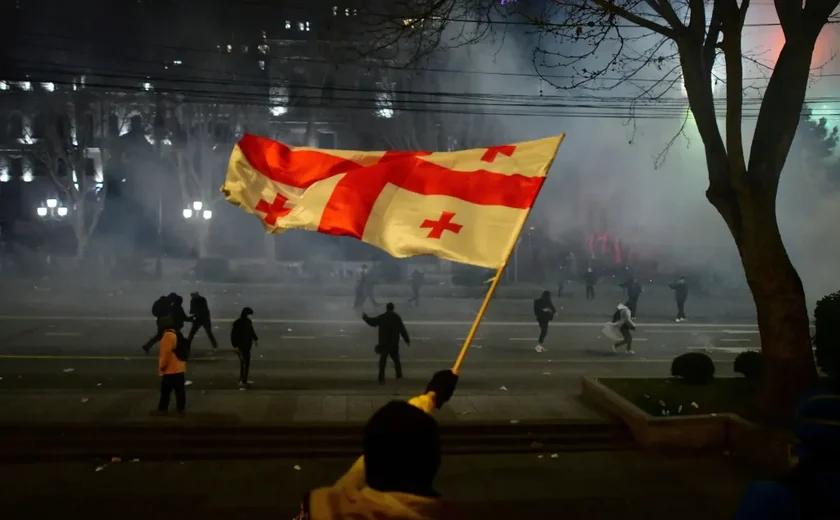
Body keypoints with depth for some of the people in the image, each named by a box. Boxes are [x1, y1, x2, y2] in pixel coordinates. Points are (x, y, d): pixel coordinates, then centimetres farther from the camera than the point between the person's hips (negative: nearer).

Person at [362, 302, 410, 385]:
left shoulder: (381, 317, -5)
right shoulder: (397, 317, -2)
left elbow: (372, 322, 3)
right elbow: (403, 330, -1)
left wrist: (365, 317, 20)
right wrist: (407, 340, 5)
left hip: (384, 343, -1)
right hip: (394, 343, 1)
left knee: (382, 361, 1)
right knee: (396, 359, 20)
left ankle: (382, 379, -6)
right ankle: (399, 375, 29)